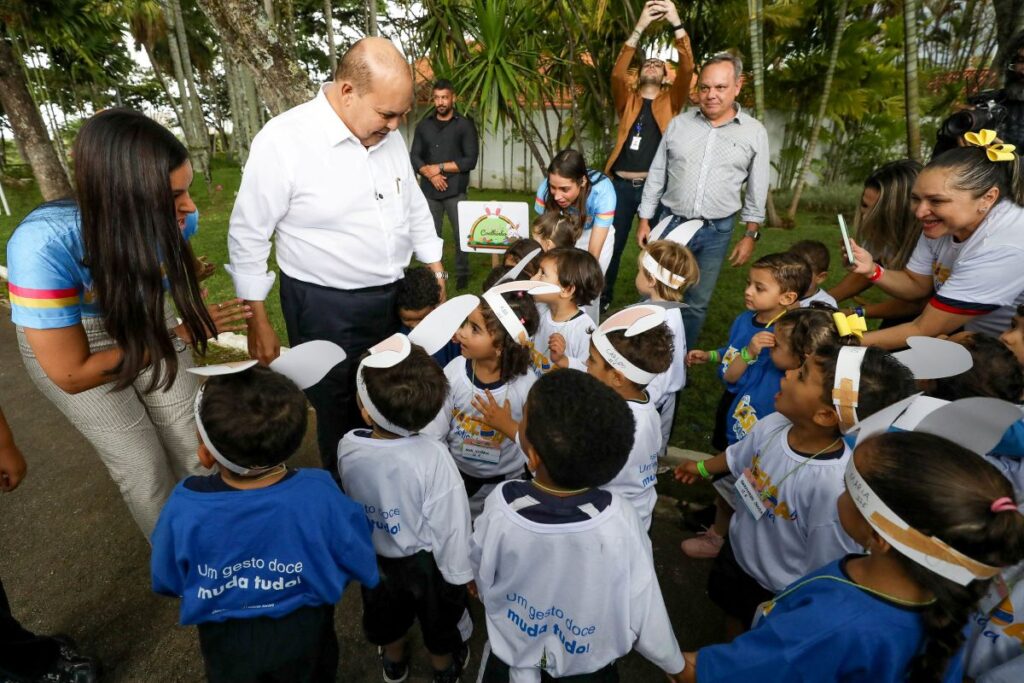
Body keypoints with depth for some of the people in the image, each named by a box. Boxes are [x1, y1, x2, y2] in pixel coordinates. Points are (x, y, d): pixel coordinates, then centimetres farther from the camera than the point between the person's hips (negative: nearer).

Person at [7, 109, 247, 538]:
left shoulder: (170, 220, -26)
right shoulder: (44, 246, -37)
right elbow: (73, 374, -28)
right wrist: (185, 333, -29)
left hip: (147, 326, 3)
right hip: (69, 347, -3)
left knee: (194, 441, 1)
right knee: (144, 467, -1)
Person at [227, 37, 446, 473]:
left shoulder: (389, 135, 1)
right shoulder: (283, 141, -17)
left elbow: (415, 207, 13)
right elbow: (248, 236, -10)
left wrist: (435, 270, 15)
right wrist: (258, 323, -7)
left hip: (395, 297, 6)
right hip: (325, 309, -5)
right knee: (340, 419, 13)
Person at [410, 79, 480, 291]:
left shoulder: (465, 125, 2)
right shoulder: (424, 125, 12)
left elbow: (470, 160, -6)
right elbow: (414, 157, 7)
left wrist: (439, 167, -9)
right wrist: (431, 174, -11)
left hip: (456, 191, -3)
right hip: (429, 190, 3)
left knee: (461, 233, -2)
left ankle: (462, 274, 11)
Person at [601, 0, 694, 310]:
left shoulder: (671, 100, 12)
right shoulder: (627, 99, 12)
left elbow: (687, 69, -4)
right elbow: (617, 73, -6)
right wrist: (640, 27, -14)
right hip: (622, 185, 0)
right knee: (611, 245, 6)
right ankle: (602, 299, 21)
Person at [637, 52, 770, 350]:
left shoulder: (754, 132, 1)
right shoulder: (678, 123, 3)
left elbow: (757, 190, 5)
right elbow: (656, 175, 6)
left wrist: (751, 235, 3)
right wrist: (644, 220, 3)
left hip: (716, 232, 0)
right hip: (670, 222, 1)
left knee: (697, 303, 9)